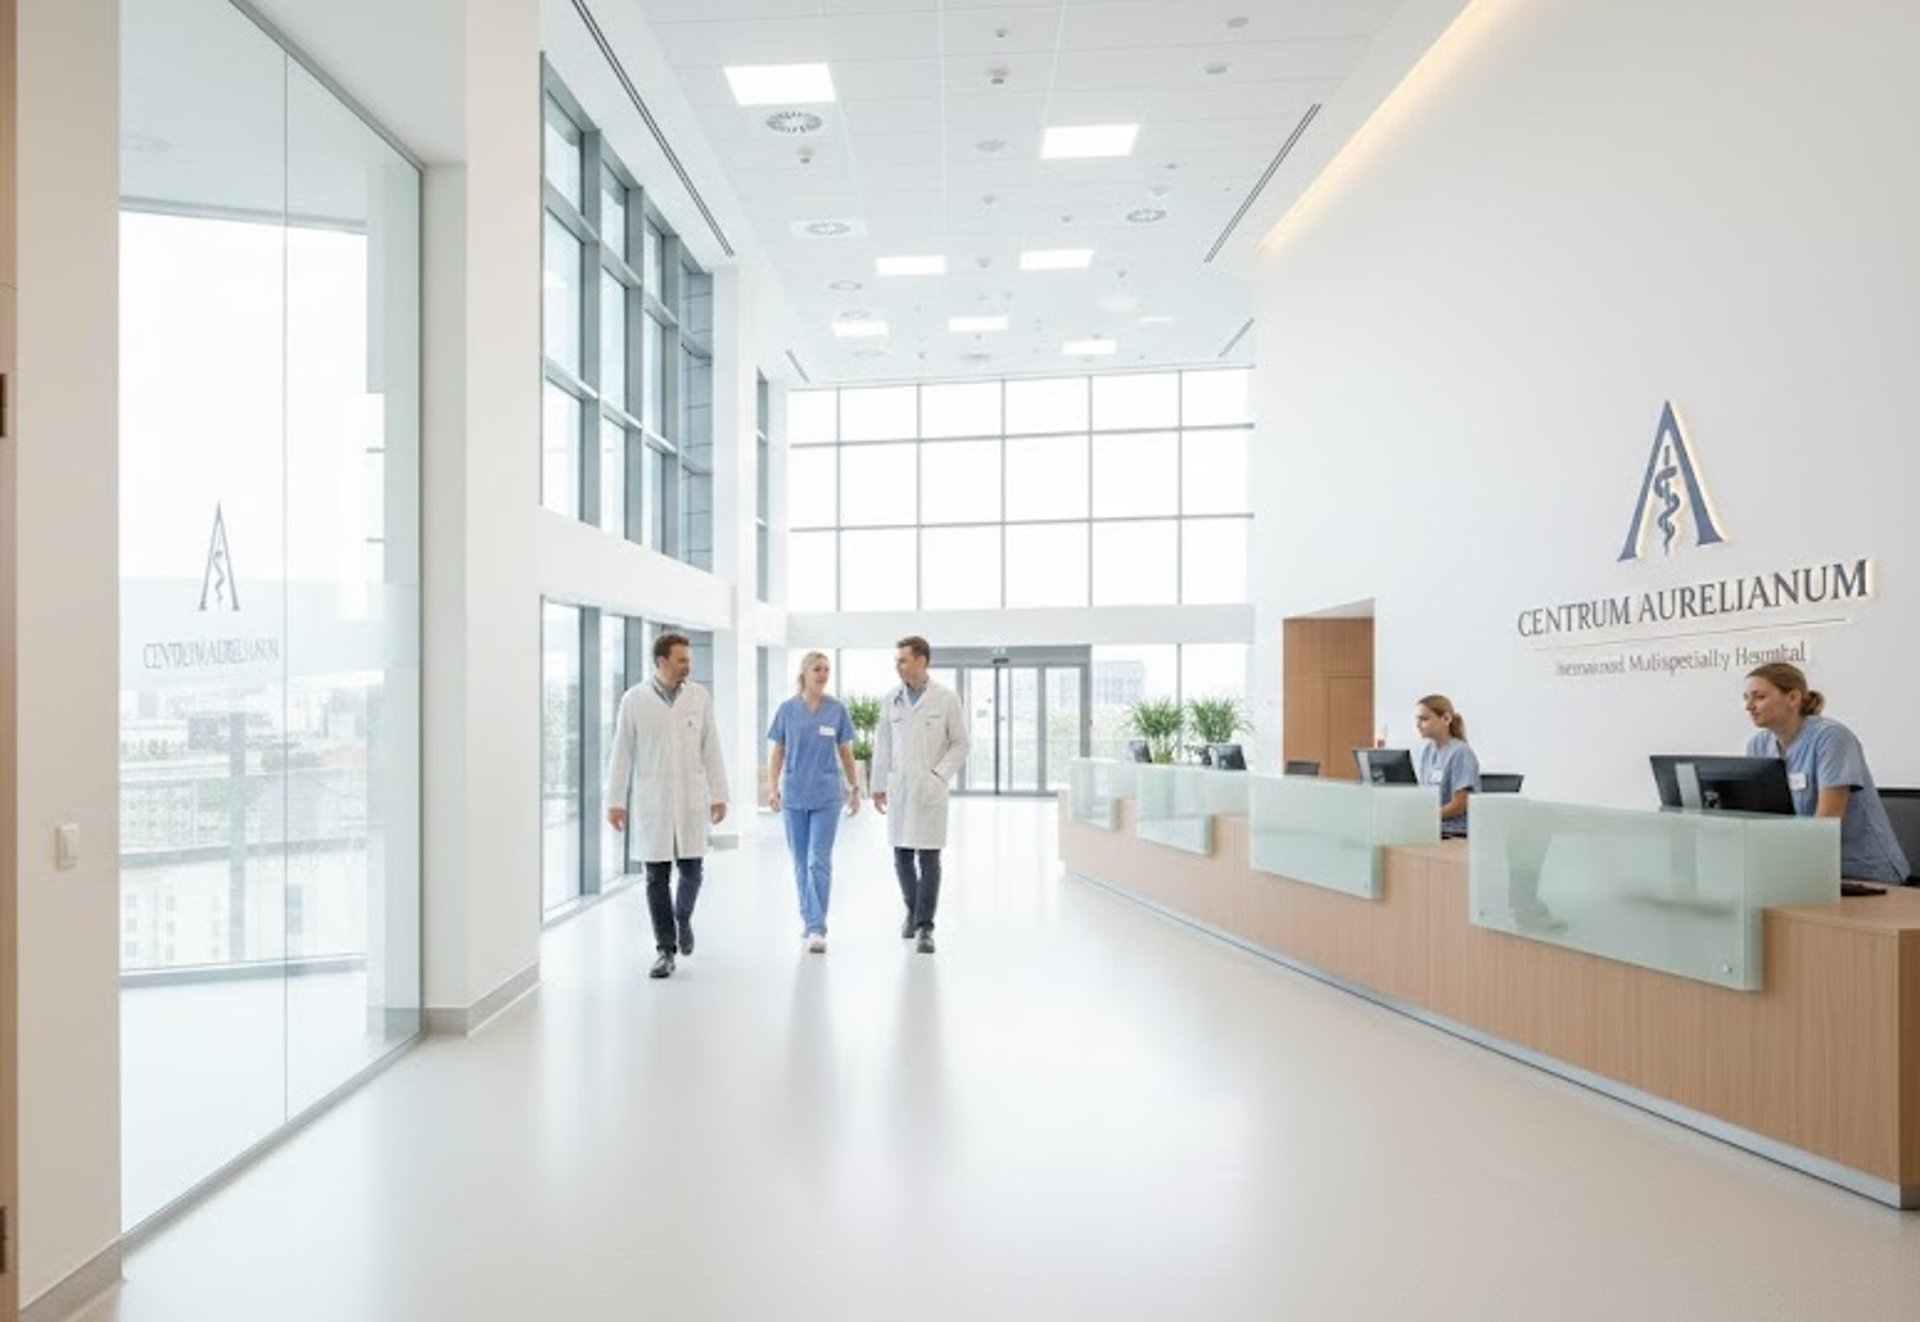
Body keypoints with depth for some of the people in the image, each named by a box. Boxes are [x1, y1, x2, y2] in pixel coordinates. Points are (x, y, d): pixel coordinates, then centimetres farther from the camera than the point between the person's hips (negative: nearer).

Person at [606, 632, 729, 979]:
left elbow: (711, 749, 3)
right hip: (651, 801, -1)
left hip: (691, 800, 1)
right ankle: (665, 950, 9)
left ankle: (683, 918, 35)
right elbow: (622, 753, 0)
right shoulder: (634, 699, -2)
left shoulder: (700, 697, 1)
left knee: (691, 870, 4)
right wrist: (615, 801, -1)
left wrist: (719, 794, 1)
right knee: (657, 877, 1)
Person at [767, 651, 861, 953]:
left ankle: (817, 928, -6)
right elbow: (777, 752, 4)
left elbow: (845, 753, 6)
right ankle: (807, 917, 26)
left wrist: (855, 788, 6)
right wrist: (772, 788, -5)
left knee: (819, 862, -7)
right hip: (794, 795, 1)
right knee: (800, 862, 10)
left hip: (826, 796, -1)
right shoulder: (787, 709, 1)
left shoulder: (836, 710, 0)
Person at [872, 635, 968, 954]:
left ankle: (925, 927, 4)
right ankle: (912, 909, 31)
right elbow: (883, 746, 11)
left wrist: (938, 775, -9)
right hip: (898, 789, 3)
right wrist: (879, 786, 10)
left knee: (929, 859, -3)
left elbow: (960, 743, 1)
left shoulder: (946, 698, -3)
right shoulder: (892, 700, 6)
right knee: (902, 856, 8)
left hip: (930, 790, -3)